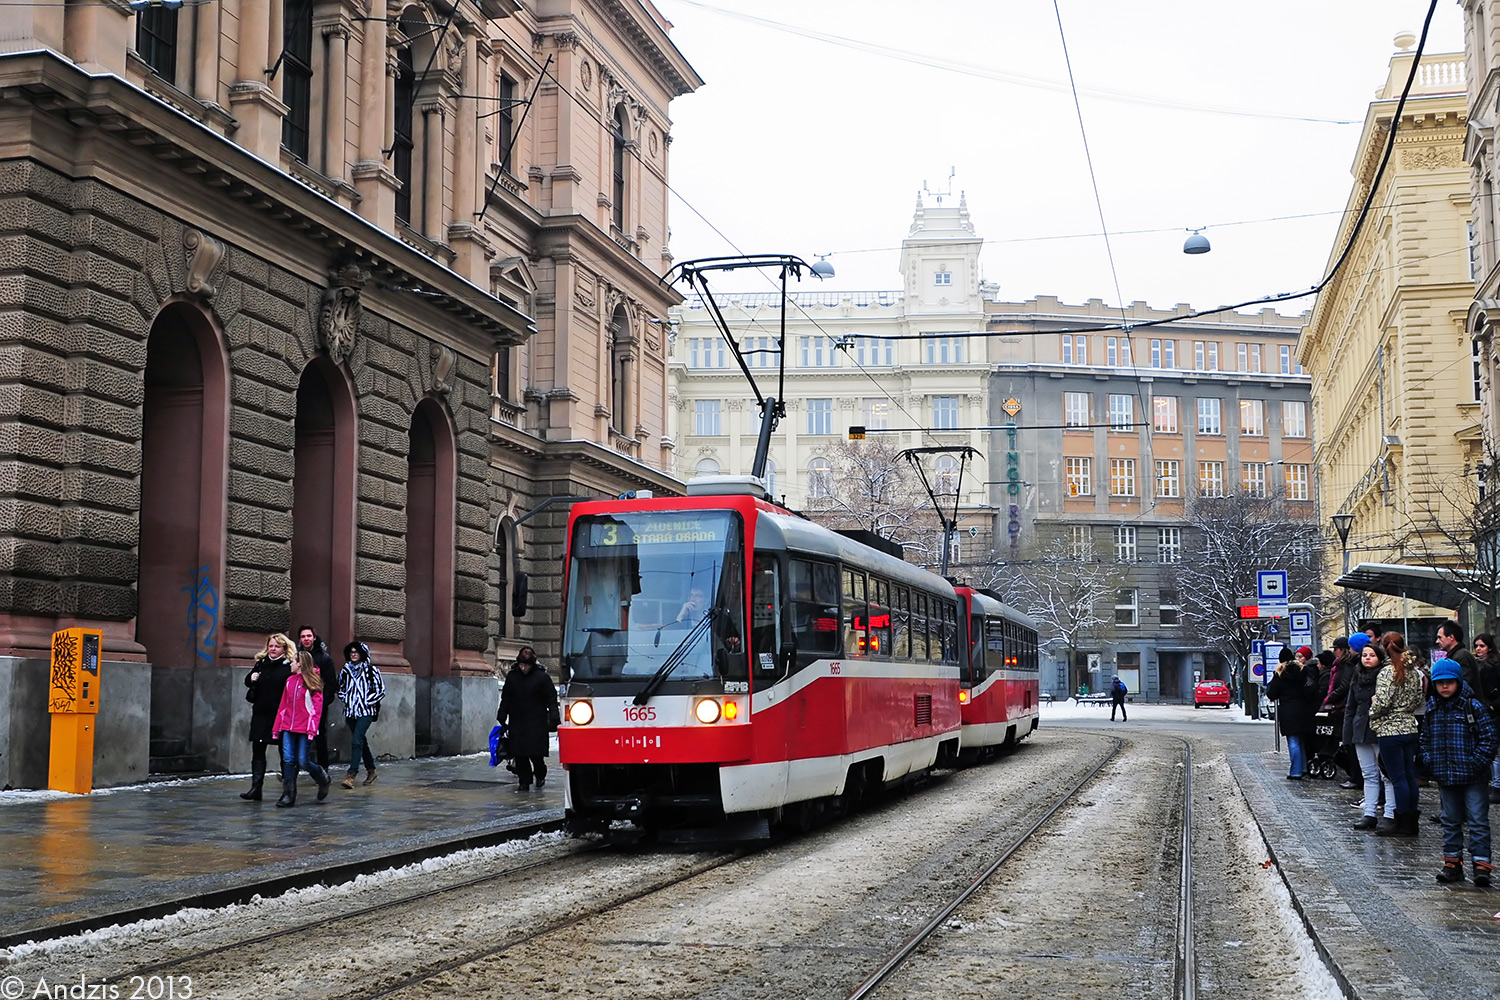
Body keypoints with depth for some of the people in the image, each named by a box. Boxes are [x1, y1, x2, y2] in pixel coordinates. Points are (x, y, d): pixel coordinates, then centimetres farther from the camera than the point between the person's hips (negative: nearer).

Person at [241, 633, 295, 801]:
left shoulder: (289, 666, -7)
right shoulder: (261, 663, 10)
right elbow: (247, 681, 21)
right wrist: (251, 678, -2)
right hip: (261, 714, 5)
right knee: (257, 751, 2)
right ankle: (256, 788, 2)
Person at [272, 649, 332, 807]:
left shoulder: (313, 683, -4)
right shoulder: (290, 681, 12)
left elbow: (317, 707, -8)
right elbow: (283, 705, 13)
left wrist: (312, 728, -16)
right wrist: (277, 727, 11)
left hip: (304, 729, -5)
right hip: (289, 728, 5)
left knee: (303, 761, -5)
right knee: (288, 760, -3)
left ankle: (323, 780, 22)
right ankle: (288, 795, 1)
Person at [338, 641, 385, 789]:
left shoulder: (371, 670, -3)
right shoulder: (345, 670, 11)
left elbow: (381, 691, -1)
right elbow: (340, 689, 24)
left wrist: (367, 702, -8)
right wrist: (345, 699, 7)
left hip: (366, 711, -5)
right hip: (351, 711, 5)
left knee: (356, 741, -16)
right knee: (361, 741, 14)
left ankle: (352, 774, -21)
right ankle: (371, 770, 28)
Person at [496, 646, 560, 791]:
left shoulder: (542, 677, -3)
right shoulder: (512, 677, 7)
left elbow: (551, 699, 0)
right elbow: (505, 699, 16)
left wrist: (553, 719, -7)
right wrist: (502, 718, 14)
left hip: (536, 722, -3)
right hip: (517, 723, 3)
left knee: (535, 753, -6)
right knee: (519, 755, 0)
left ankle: (540, 775, 21)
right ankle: (524, 781, 10)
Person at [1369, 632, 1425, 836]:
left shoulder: (1387, 672, -14)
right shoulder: (1414, 671, 7)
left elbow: (1382, 703, -20)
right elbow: (1421, 698, 14)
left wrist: (1373, 712, -2)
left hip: (1390, 730, -7)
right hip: (1410, 728, 7)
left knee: (1398, 778, -3)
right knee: (1410, 776, 12)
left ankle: (1403, 825, 1)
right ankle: (1412, 822, 17)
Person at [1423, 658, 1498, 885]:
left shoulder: (1473, 707, -6)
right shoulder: (1431, 709, 6)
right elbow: (1425, 738, 15)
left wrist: (1476, 763, -12)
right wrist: (1431, 763, 3)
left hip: (1472, 777, -5)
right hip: (1446, 777, 5)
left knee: (1478, 820, -5)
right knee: (1451, 821, 13)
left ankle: (1481, 864, -2)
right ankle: (1452, 862, 20)